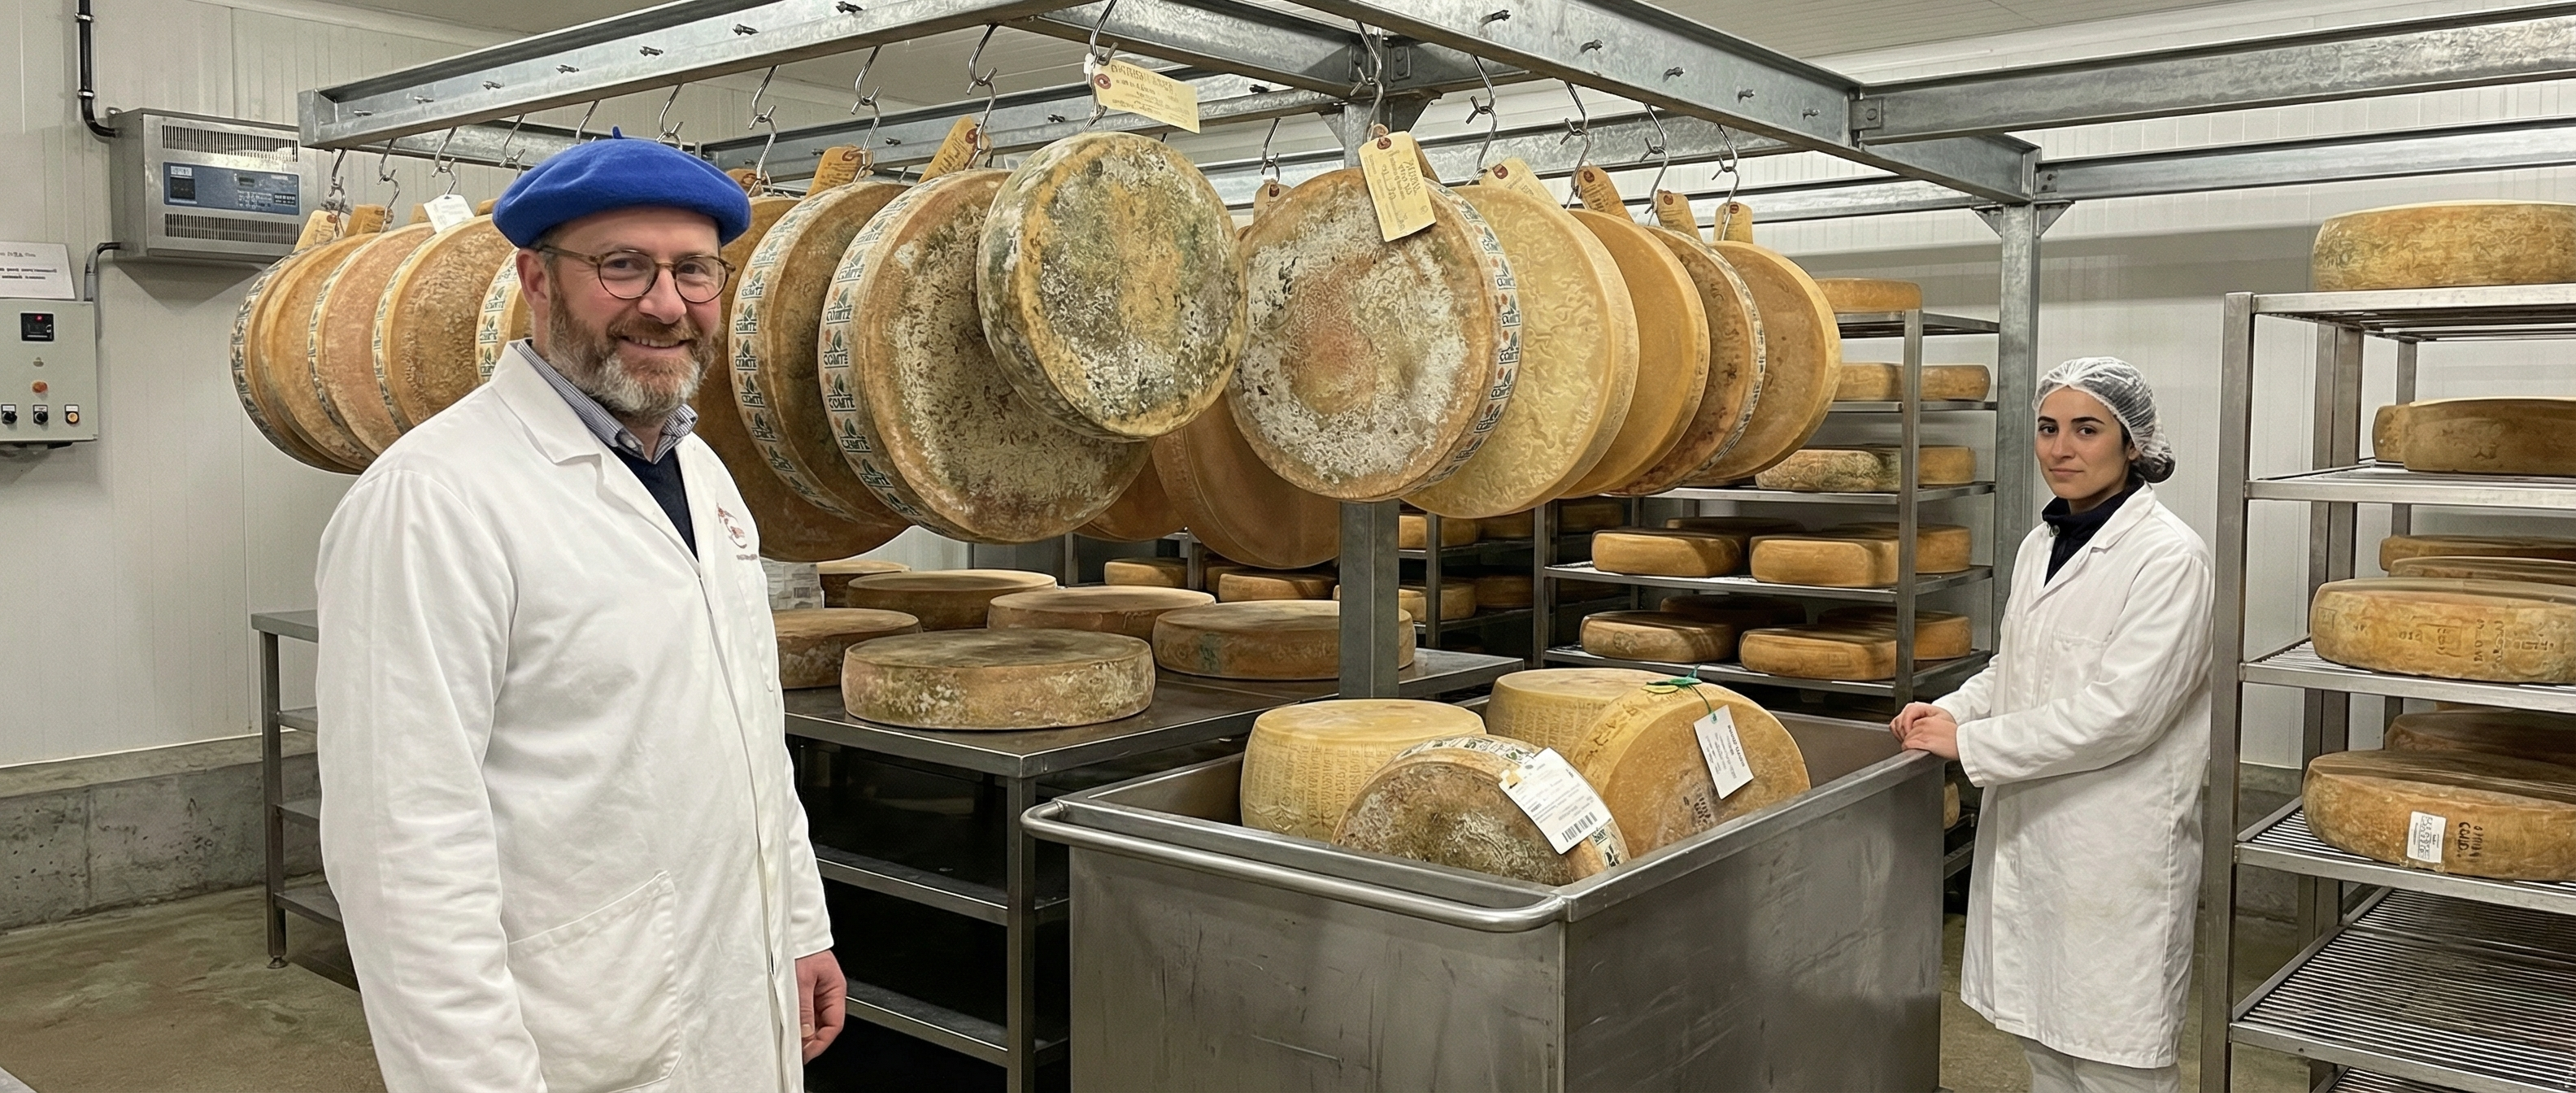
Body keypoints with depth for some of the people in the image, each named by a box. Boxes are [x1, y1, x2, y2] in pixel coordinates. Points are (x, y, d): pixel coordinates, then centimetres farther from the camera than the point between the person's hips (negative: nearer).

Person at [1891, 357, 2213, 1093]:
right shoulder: (2041, 544, 9)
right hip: (2028, 832, 7)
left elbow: (2118, 709, -21)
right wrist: (1953, 710, 1)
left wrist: (1968, 743, -16)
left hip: (2118, 846, -7)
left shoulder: (2168, 557, -15)